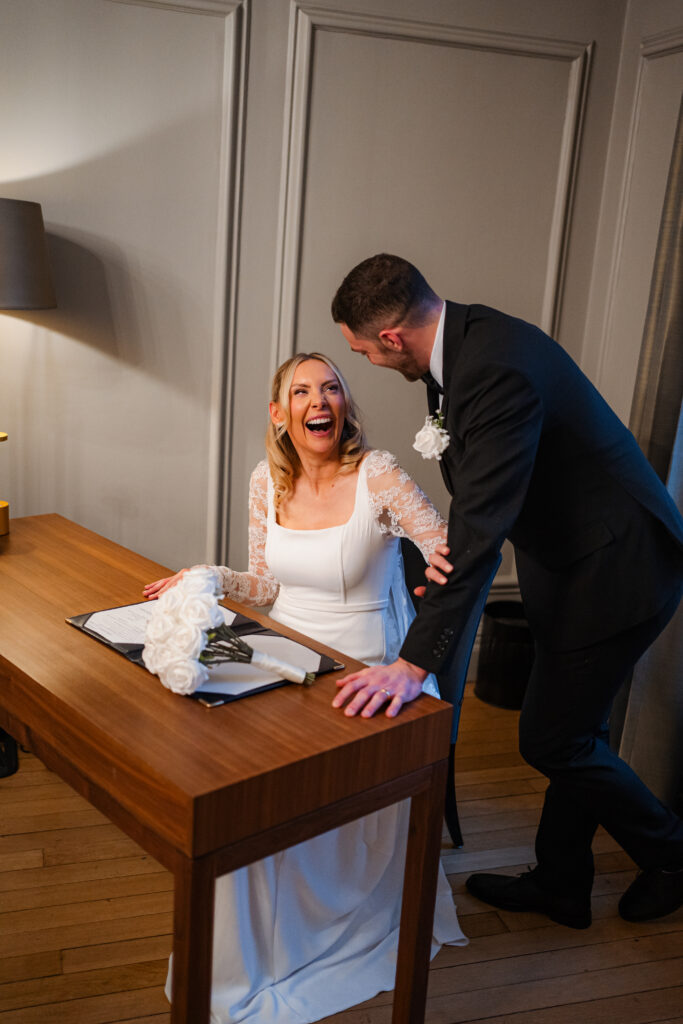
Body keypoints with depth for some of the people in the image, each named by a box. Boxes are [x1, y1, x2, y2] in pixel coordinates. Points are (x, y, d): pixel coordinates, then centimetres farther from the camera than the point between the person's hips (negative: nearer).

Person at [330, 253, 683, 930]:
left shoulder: (499, 371, -31)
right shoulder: (463, 339, 0)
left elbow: (481, 526, -35)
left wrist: (415, 661, -35)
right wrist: (452, 550, 3)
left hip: (616, 568, -9)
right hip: (568, 556, 10)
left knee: (551, 739, 1)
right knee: (570, 731, 19)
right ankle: (560, 886, 37)